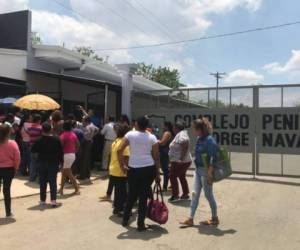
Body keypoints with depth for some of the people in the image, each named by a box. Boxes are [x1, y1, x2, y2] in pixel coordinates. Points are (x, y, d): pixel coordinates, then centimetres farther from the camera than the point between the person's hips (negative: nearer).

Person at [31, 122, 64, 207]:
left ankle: (42, 200, 17)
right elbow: (61, 151, -3)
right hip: (53, 163, 0)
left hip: (42, 163, 0)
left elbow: (33, 150, -4)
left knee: (42, 183, 10)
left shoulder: (39, 140, -11)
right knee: (53, 182, 3)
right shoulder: (56, 139, -7)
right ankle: (53, 200, -2)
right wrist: (60, 161, 7)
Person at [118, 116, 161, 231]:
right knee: (144, 196, 6)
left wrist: (123, 163, 1)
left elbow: (120, 150, -10)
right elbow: (156, 157, 0)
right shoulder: (152, 137, -1)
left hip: (133, 169, 1)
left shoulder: (130, 134, -2)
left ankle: (125, 219, 29)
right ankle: (141, 224, 12)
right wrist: (157, 173, 7)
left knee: (131, 195, 17)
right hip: (149, 169, 0)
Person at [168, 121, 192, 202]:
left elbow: (185, 142, -35)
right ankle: (185, 194, 25)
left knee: (173, 176, -1)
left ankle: (175, 195, 2)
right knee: (181, 176, 18)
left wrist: (182, 157, -32)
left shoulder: (181, 135, -18)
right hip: (185, 161, 10)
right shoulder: (180, 134, 13)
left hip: (179, 161, -10)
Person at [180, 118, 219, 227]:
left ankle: (215, 218, 25)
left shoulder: (209, 140, -19)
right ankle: (190, 219, 15)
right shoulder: (199, 139, 6)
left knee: (208, 195, 6)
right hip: (198, 169, 8)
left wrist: (210, 174, -22)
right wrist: (197, 168, 17)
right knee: (195, 194, 9)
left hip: (205, 170, -8)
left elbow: (212, 159, -21)